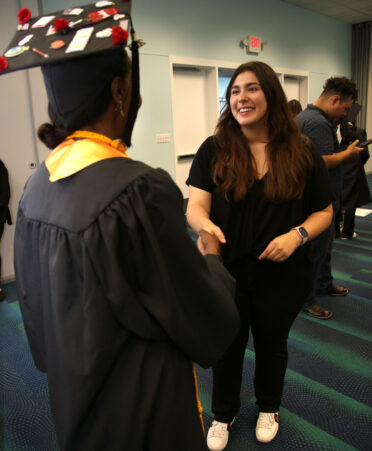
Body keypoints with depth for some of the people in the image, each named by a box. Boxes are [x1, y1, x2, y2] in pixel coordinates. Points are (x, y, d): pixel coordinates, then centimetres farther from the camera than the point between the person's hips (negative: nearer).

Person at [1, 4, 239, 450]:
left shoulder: (37, 185, -7)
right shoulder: (140, 188, -31)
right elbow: (203, 315, -21)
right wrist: (211, 258, -2)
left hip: (72, 384, 7)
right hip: (143, 399, -6)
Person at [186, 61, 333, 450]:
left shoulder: (301, 153, -6)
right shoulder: (214, 150, -7)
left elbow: (324, 212, 0)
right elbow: (195, 206, -13)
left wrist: (296, 235, -19)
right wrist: (206, 225, -36)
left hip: (282, 275, 1)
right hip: (226, 271, 0)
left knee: (271, 344, 23)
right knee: (226, 346, 18)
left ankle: (268, 407, 53)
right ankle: (223, 414, 47)